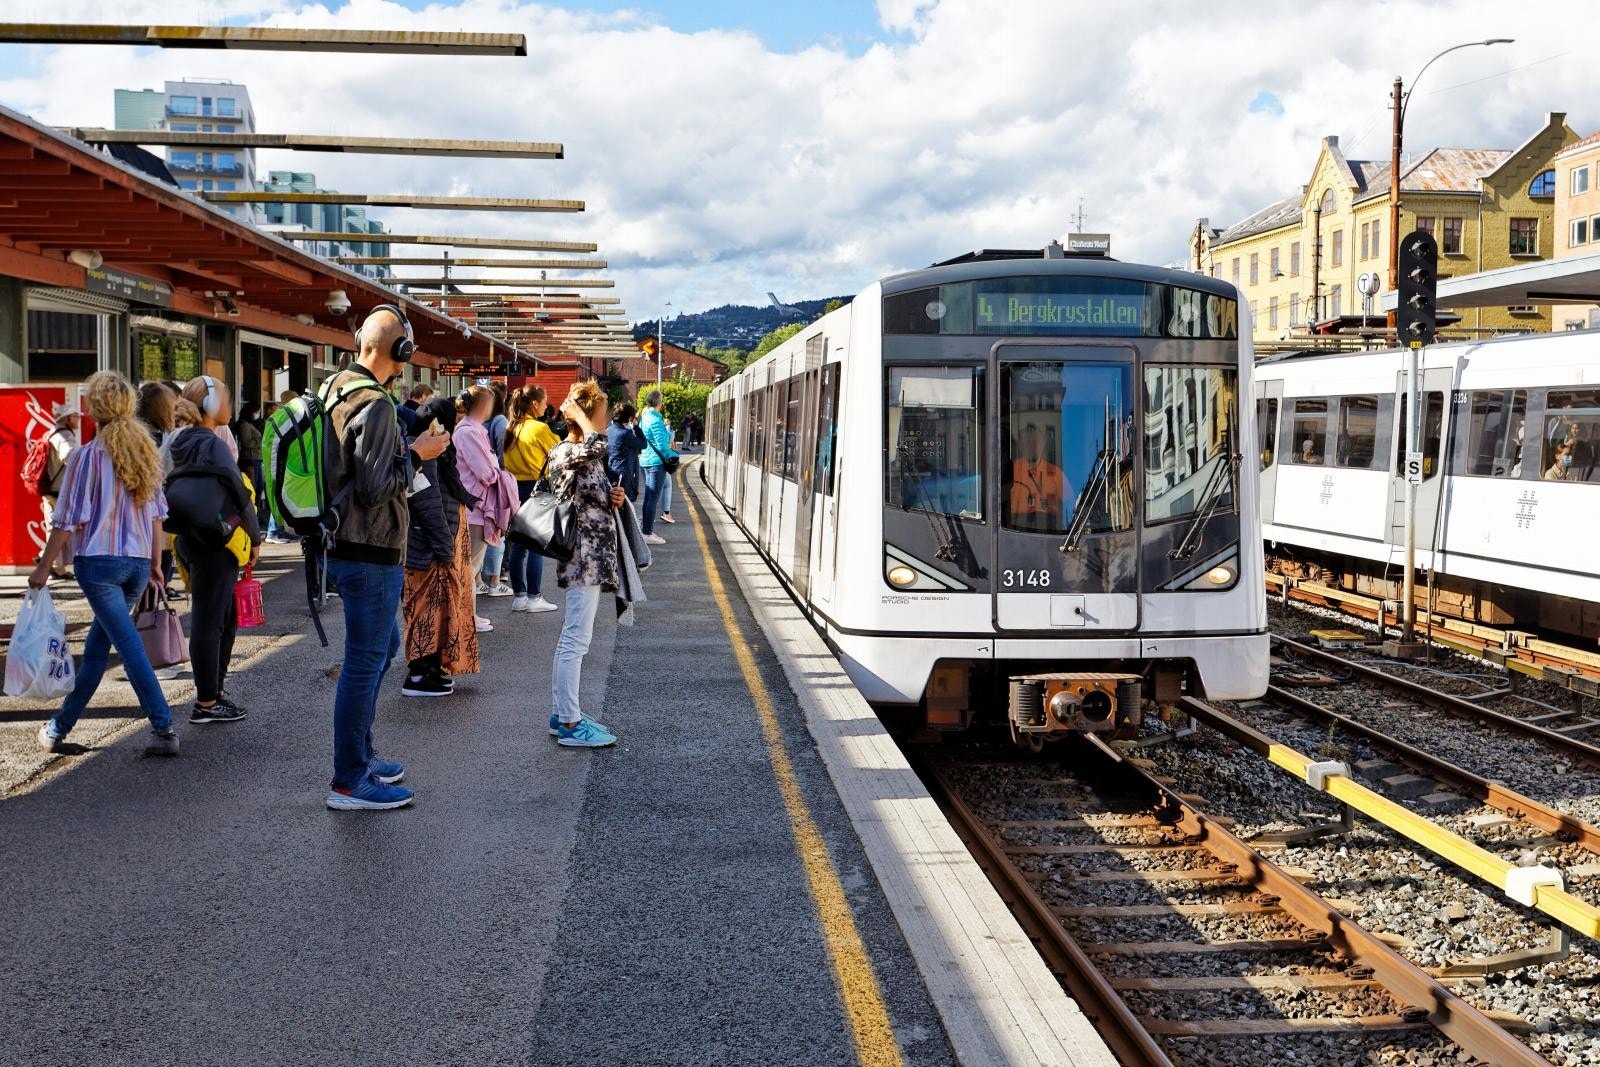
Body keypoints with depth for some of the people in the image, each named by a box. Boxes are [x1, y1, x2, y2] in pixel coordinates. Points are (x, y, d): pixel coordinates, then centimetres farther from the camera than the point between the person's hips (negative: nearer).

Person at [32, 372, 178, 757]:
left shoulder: (88, 456, -10)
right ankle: (62, 723, 26)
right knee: (96, 645, 16)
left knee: (129, 644, -7)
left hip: (99, 562, -6)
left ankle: (163, 728, -12)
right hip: (138, 563, 6)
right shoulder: (146, 452, 7)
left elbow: (68, 520, -9)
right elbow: (156, 514, 11)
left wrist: (44, 566, -1)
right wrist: (156, 563, 19)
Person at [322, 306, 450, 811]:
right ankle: (349, 782, 5)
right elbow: (373, 488, -23)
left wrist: (405, 447, 15)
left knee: (383, 644, 23)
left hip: (348, 544, 10)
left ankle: (360, 753, 32)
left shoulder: (337, 388, 10)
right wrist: (416, 455, -10)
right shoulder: (374, 404, -20)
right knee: (365, 660, -2)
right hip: (370, 553, -10)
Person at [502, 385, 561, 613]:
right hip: (535, 488, -7)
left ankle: (519, 596, 14)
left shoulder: (510, 428, 6)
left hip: (514, 489, 7)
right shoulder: (539, 429, -12)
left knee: (517, 544, 10)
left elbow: (505, 460, 12)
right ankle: (534, 598, 0)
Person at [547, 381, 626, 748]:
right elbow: (597, 442, -37)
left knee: (571, 639, 15)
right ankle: (570, 724, -2)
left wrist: (613, 499, 5)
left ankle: (562, 714, 22)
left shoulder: (585, 456, 14)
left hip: (590, 558, 10)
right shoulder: (566, 454, -16)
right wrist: (575, 412, -20)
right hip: (584, 558, -10)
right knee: (576, 641, -6)